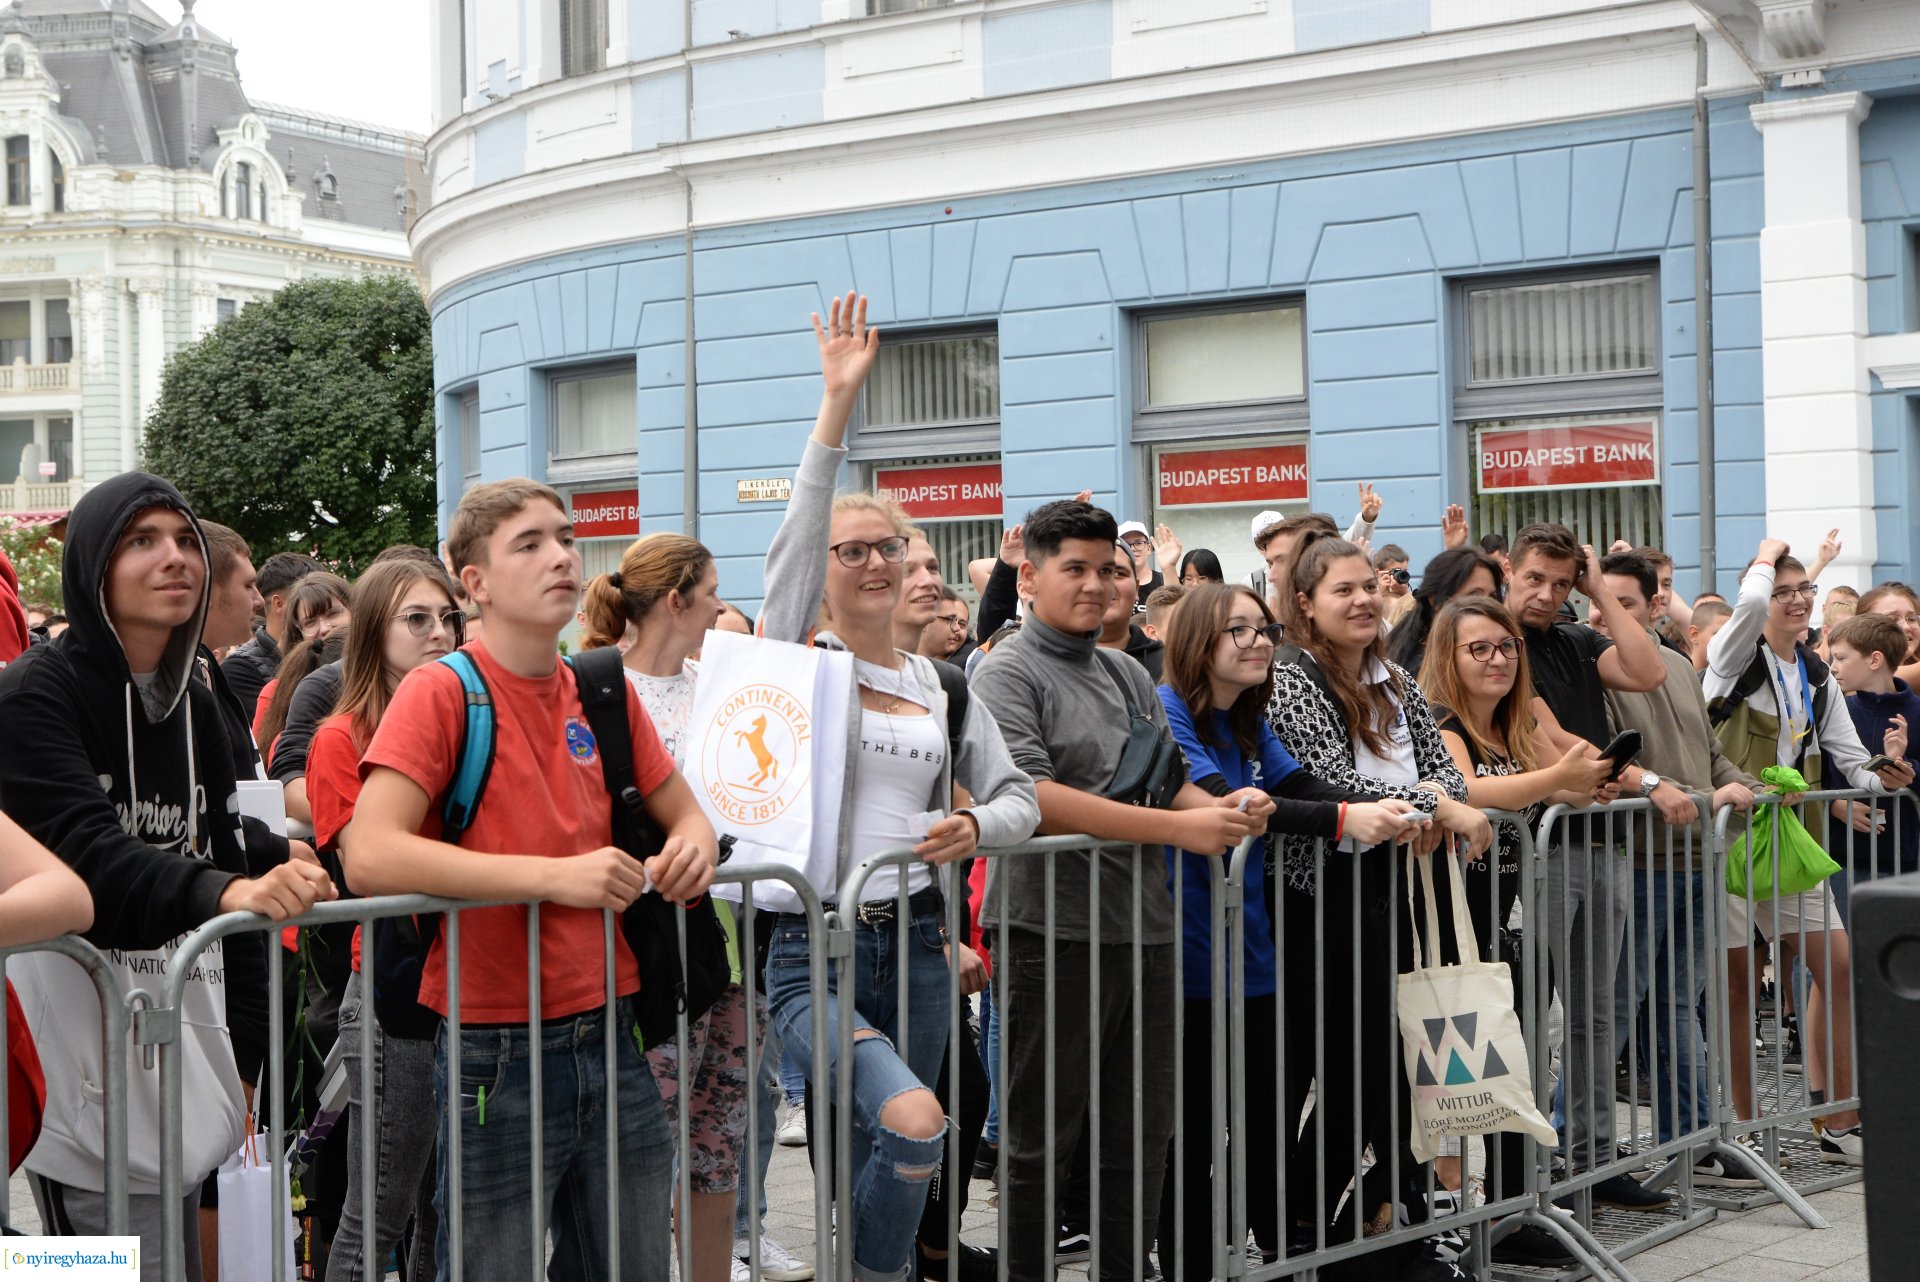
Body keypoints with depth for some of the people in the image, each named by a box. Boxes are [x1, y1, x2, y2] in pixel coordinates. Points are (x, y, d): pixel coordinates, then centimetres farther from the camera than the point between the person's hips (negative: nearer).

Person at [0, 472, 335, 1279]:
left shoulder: (194, 706, 13)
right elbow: (88, 856, -23)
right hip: (83, 1052, -7)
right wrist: (220, 892, -40)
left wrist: (243, 1059, 11)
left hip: (183, 1038, 7)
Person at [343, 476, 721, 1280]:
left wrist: (690, 846, -3)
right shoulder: (442, 692, -10)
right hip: (497, 1054, -5)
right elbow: (369, 857, -23)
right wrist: (556, 875, -25)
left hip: (611, 1038, 6)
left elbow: (681, 812, 22)